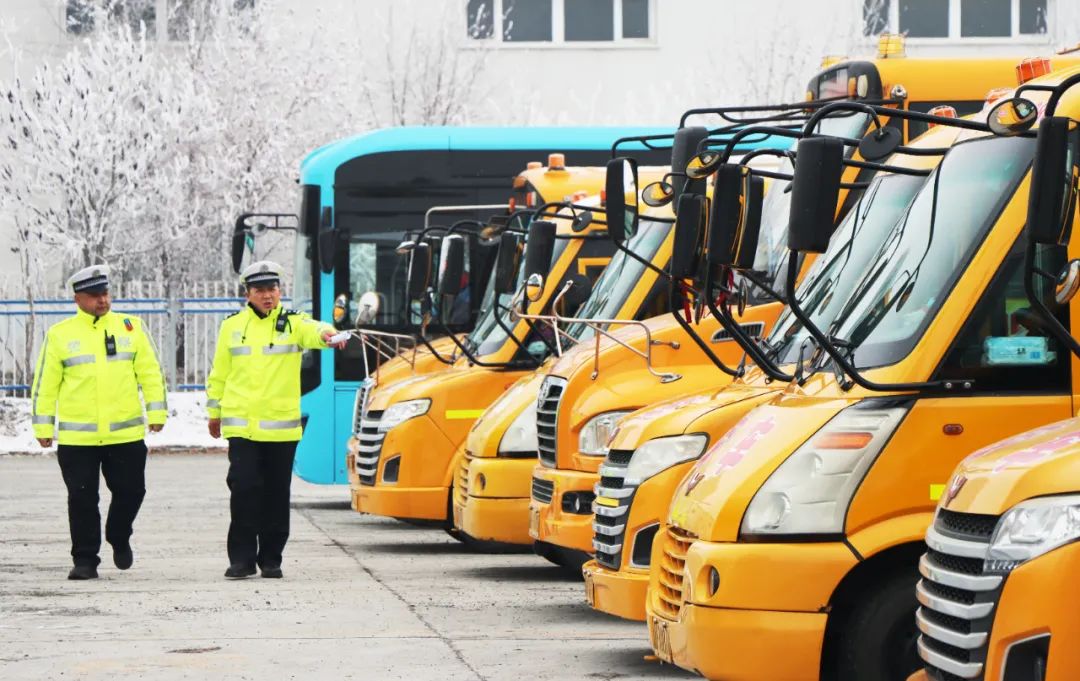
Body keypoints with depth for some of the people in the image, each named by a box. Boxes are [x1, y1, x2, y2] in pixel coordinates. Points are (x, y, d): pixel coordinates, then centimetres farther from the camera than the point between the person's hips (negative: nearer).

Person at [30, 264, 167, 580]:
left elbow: (151, 373, 8)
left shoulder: (131, 327, 5)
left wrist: (156, 412, 3)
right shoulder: (60, 335, 1)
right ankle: (84, 560, 10)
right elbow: (45, 384, 5)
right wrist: (43, 426, 3)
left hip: (126, 433, 1)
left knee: (130, 491, 7)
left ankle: (119, 538, 34)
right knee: (82, 500, 1)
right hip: (76, 438, -1)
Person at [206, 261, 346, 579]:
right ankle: (242, 558, -2)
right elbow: (219, 374, 16)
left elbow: (312, 332, -22)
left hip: (281, 426, 0)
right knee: (244, 489, -8)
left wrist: (326, 333, -45)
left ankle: (271, 559, 16)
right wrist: (214, 413, 20)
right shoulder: (232, 326, 8)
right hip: (241, 425, 0)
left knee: (277, 494, 6)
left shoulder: (293, 323, 2)